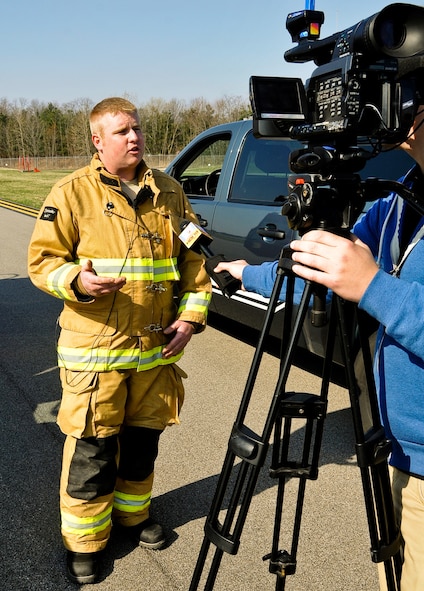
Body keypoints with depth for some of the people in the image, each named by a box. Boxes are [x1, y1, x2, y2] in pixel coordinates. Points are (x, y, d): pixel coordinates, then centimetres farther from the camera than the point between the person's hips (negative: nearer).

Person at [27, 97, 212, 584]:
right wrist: (77, 280, -24)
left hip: (156, 346, 4)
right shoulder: (73, 192, -4)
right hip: (94, 350, -4)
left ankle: (134, 513, 41)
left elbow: (193, 258, 12)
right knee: (92, 450, 3)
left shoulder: (169, 192, 8)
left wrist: (190, 315, 2)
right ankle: (84, 540, 24)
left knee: (143, 441, 17)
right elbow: (42, 260, -4)